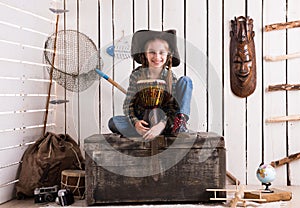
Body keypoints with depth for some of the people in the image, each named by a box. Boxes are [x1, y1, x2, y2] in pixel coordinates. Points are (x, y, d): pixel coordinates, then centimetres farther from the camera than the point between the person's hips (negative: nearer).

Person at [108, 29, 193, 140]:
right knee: (114, 122, -27)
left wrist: (162, 124, -34)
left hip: (164, 119, 0)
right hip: (143, 122, 0)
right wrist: (135, 122, -29)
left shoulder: (170, 77, -5)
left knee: (185, 80, -11)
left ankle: (181, 121, -29)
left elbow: (173, 107, -14)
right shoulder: (137, 75, -5)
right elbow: (128, 104, -7)